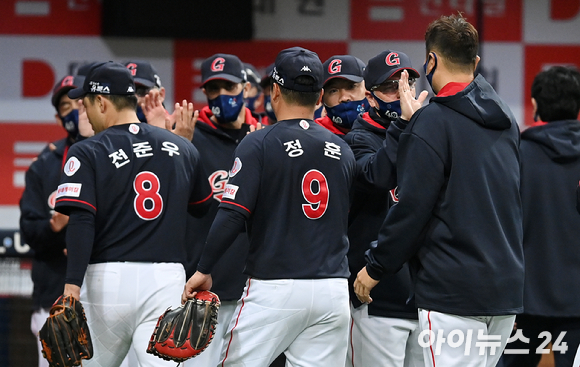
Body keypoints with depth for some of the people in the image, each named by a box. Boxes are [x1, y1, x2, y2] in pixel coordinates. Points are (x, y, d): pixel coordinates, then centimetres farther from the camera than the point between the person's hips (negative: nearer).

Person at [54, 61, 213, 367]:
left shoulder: (87, 153, -1)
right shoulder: (181, 148, 10)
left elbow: (81, 223, -12)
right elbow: (202, 206, 24)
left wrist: (72, 285, -18)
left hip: (108, 280, -2)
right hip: (167, 281, 2)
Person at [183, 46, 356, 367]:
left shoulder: (258, 144, -7)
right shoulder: (342, 150, 10)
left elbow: (232, 216, -12)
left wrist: (204, 269, -4)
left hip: (274, 288, -4)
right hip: (333, 290, 5)